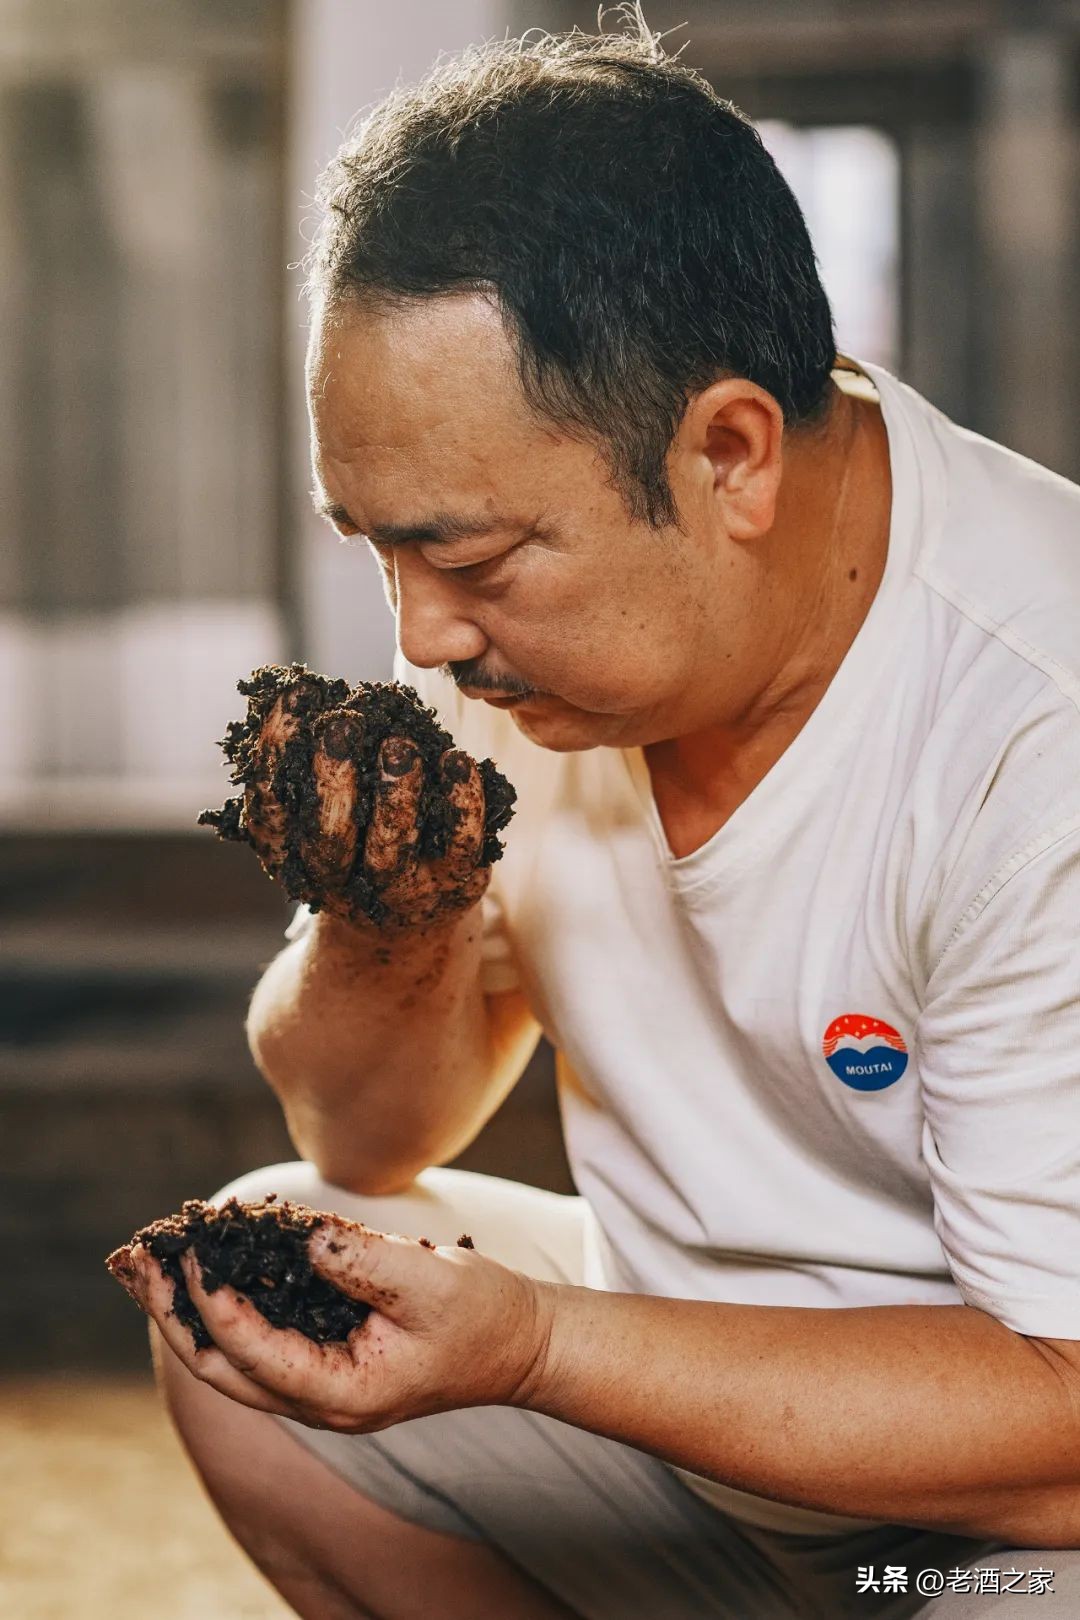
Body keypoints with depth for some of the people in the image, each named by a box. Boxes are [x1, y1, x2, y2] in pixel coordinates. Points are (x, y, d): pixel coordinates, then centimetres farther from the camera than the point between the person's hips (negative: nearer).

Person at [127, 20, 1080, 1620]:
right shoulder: (535, 601, -7)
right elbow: (368, 1140, 2)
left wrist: (531, 1341, -33)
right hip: (707, 1358, 7)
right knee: (242, 1293, -1)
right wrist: (381, 934, -20)